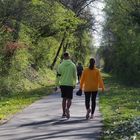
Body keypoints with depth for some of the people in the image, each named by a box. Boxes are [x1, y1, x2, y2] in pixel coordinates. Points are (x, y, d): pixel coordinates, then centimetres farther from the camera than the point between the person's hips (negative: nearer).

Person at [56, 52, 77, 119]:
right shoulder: (73, 65, -2)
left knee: (64, 99, 13)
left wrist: (58, 84, 9)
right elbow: (75, 76, 3)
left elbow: (58, 76, 0)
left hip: (62, 84, 2)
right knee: (69, 99, 3)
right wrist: (74, 83, 16)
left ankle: (64, 113, 17)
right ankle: (67, 109, -25)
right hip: (70, 84, -2)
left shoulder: (61, 65, -1)